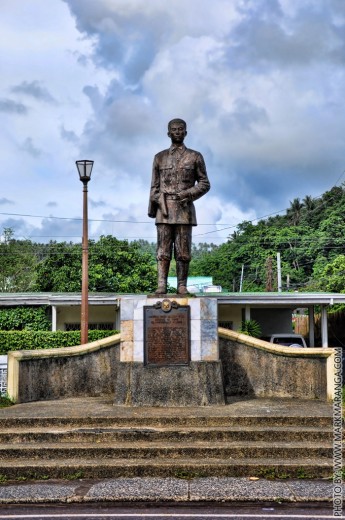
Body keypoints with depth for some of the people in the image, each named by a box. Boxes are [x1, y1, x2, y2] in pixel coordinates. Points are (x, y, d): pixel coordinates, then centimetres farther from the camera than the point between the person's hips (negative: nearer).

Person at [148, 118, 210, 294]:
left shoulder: (195, 157, 9)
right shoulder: (160, 157, 14)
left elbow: (204, 184, 8)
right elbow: (154, 186, 13)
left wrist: (188, 193, -9)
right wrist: (154, 208, 5)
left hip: (185, 209, -1)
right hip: (164, 209, 1)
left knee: (183, 250, -2)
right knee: (163, 249, -4)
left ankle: (182, 286, 1)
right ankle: (161, 285, -6)